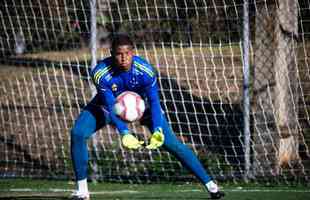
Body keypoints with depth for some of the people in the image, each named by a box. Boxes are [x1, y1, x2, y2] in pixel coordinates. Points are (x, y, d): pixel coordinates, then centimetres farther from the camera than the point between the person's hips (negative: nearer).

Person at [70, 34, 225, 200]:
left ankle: (209, 184, -4)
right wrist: (124, 133, -47)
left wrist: (157, 131, -45)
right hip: (107, 105, 1)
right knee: (78, 133, -21)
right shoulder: (101, 73, -33)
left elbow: (154, 102, -29)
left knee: (171, 142, -12)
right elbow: (110, 107, -33)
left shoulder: (145, 71, -31)